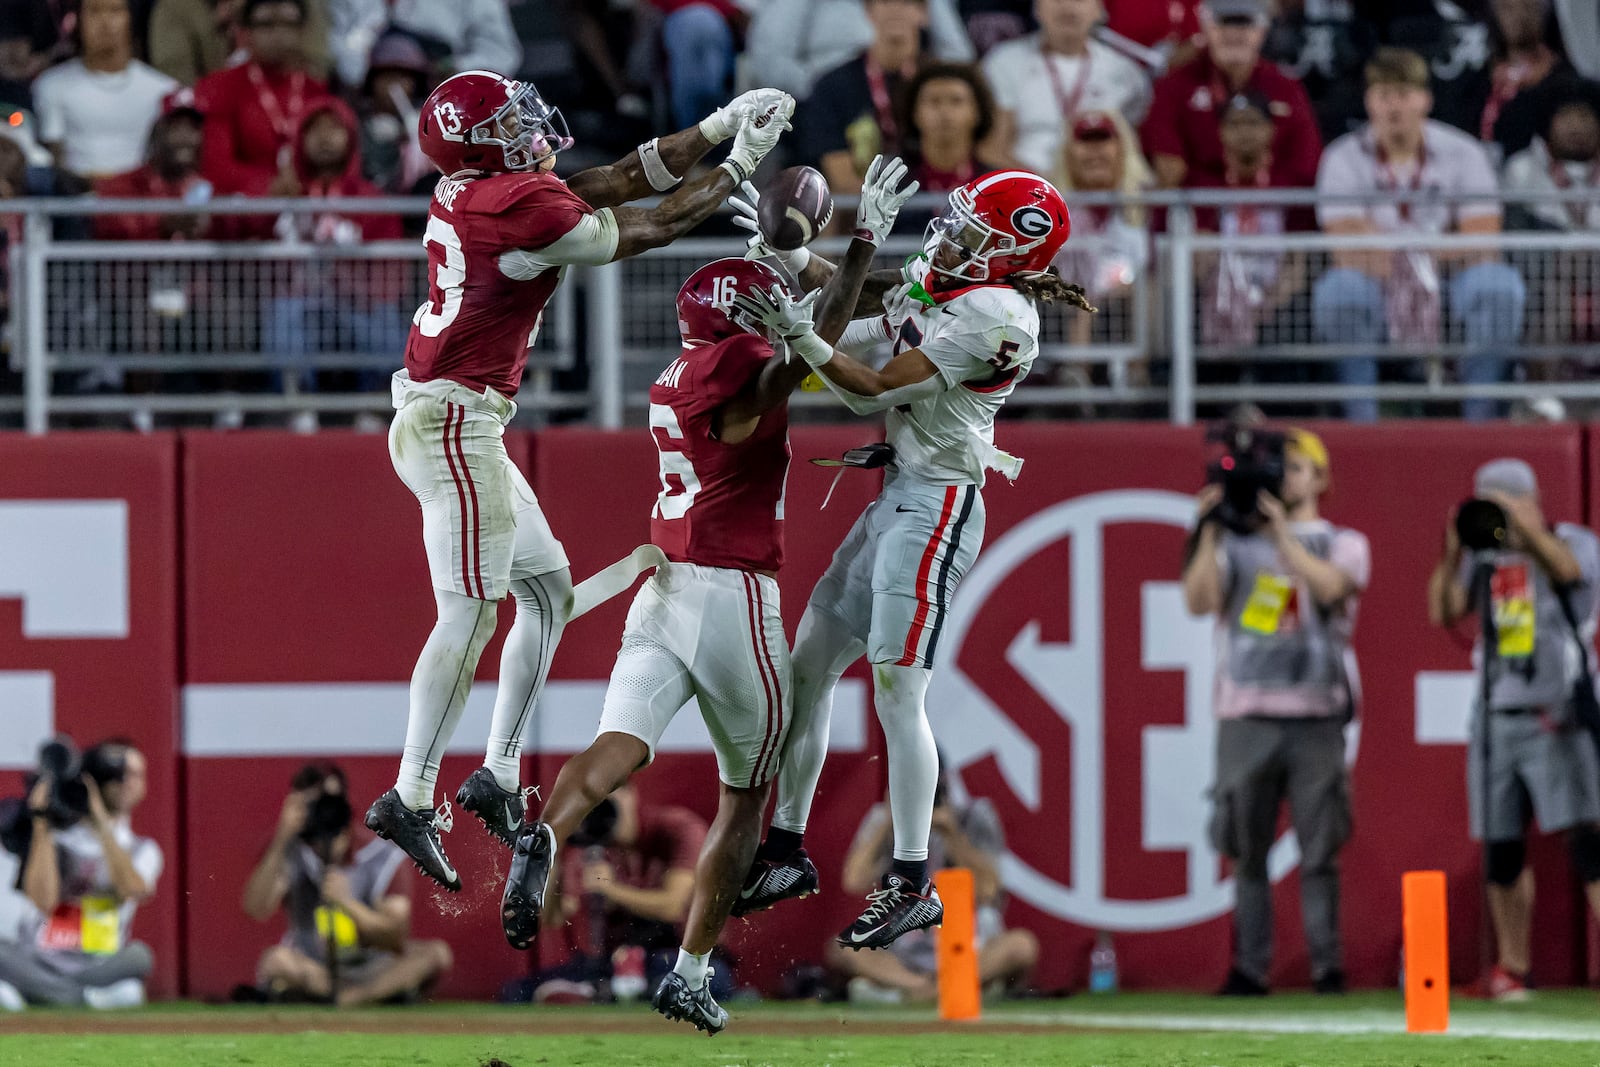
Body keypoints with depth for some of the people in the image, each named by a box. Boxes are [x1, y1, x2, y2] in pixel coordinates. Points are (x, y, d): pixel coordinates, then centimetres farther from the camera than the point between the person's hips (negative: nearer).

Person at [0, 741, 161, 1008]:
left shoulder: (142, 850, 14)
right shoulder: (58, 841, 11)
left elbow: (134, 889, -11)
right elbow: (43, 901, -9)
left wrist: (102, 824, -11)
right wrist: (41, 825, -8)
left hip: (99, 972, 1)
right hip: (42, 970, -1)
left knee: (138, 955, -33)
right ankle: (92, 998, -35)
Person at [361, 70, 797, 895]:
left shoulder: (477, 190, 10)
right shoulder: (525, 207, -18)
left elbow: (622, 182, 16)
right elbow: (652, 229, -6)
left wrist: (718, 127, 13)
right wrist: (739, 164, 4)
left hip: (441, 420, 10)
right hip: (456, 420, -10)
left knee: (548, 589, 16)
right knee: (469, 614, -10)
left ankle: (499, 775, 16)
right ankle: (410, 799, -11)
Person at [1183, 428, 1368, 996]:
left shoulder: (1342, 544, 10)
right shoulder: (1237, 544, 15)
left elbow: (1329, 587, -12)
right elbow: (1199, 601, 0)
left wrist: (1281, 529, -15)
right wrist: (1210, 532, -9)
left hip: (1315, 719, -2)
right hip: (1246, 715, 2)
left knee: (1319, 852, -4)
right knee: (1247, 852, 1)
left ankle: (1326, 966, 0)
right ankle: (1249, 966, 4)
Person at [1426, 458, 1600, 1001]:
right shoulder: (1486, 558, 12)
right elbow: (1443, 612, 5)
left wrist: (1521, 522, -26)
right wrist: (1452, 557, -7)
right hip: (1497, 717, 5)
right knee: (1502, 848, 7)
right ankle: (1511, 967, 16)